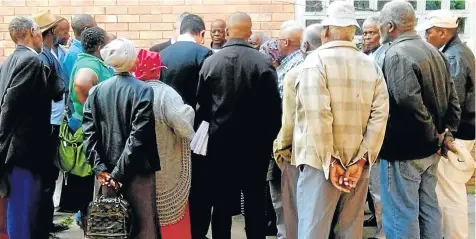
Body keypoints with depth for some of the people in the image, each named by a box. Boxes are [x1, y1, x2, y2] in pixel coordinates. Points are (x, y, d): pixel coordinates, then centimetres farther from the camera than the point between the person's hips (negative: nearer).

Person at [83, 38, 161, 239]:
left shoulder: (96, 91, 3)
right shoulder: (143, 90, -9)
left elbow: (89, 133, -3)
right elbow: (139, 136, -16)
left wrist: (101, 169, -5)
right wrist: (120, 173, -13)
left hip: (105, 173, 4)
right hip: (136, 172, -4)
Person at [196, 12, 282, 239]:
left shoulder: (211, 62, -6)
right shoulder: (263, 62, -10)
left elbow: (202, 105, 0)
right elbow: (274, 106, -8)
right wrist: (270, 136, 6)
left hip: (220, 140, 1)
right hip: (255, 142, -1)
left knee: (221, 202, 10)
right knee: (255, 201, 10)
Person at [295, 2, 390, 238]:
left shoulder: (316, 60, -6)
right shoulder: (371, 65, 8)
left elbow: (317, 116, -16)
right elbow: (380, 116, -2)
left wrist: (330, 162, -12)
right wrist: (361, 160, -4)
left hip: (321, 162, -5)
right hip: (357, 164, 5)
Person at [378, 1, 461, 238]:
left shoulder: (396, 54, -18)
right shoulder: (433, 51, 11)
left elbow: (410, 103, -27)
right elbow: (452, 97, 14)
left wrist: (435, 135, -15)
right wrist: (446, 132, 10)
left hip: (403, 149, -9)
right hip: (429, 149, 9)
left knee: (402, 216, 1)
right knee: (428, 209, 18)